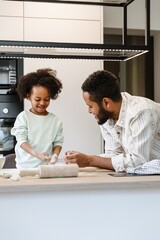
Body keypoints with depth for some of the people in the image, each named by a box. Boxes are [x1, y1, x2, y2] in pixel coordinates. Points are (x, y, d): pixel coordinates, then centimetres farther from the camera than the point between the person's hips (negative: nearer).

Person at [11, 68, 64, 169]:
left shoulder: (55, 120, 6)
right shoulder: (23, 117, -1)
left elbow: (58, 142, 7)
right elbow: (22, 140, -9)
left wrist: (55, 155, -14)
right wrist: (37, 154, -24)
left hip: (46, 165, 2)